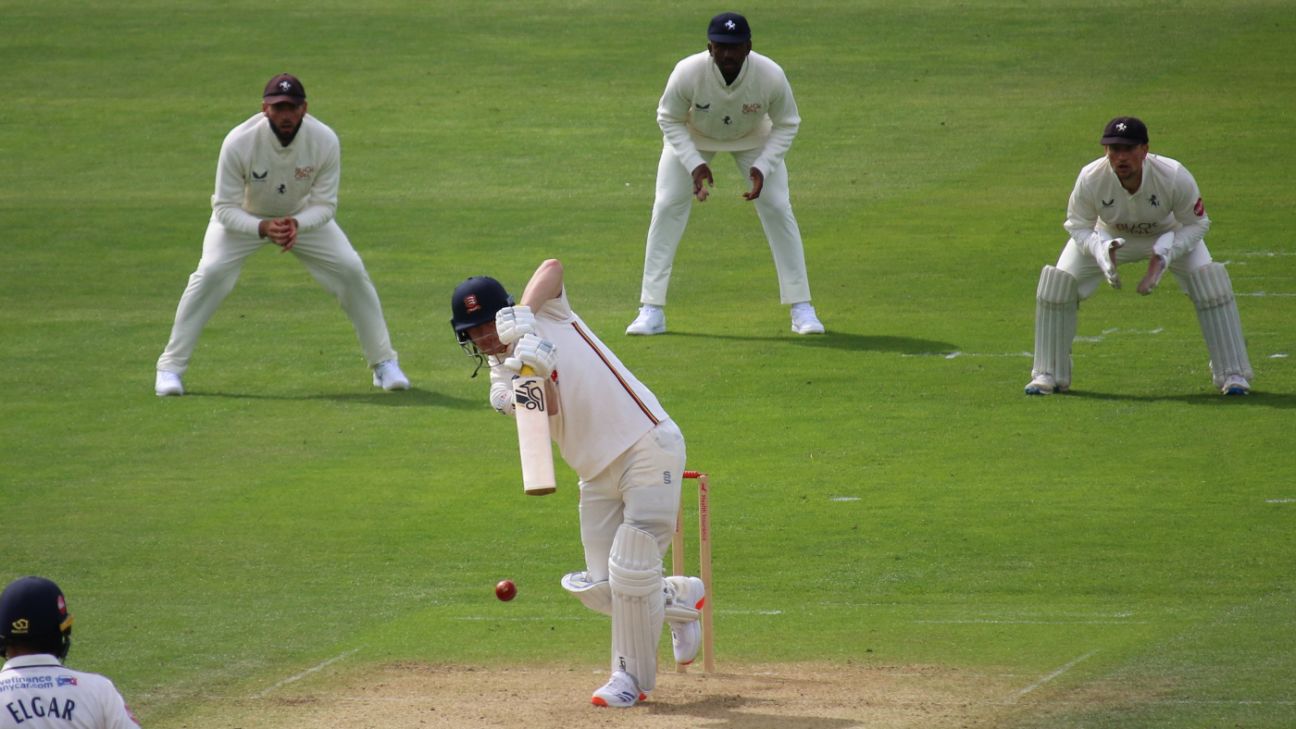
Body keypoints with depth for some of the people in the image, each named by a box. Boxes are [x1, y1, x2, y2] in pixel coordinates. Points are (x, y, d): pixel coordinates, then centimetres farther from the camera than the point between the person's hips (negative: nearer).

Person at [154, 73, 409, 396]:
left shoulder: (325, 141, -28)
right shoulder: (239, 143, -33)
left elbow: (325, 204, -20)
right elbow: (225, 209, -28)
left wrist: (297, 224, -42)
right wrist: (262, 228, -46)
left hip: (304, 216, 2)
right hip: (245, 217, -2)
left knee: (351, 271, -10)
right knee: (211, 274, -23)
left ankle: (383, 363, 7)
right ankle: (170, 367, -10)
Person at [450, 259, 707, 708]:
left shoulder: (547, 314, 0)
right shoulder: (502, 380, 7)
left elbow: (552, 268, -19)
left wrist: (524, 313, -32)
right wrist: (535, 371, -34)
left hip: (649, 448, -6)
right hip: (598, 476, 6)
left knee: (630, 570, -12)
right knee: (600, 590, 3)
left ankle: (632, 676, 5)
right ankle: (680, 598, 30)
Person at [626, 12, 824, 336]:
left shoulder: (771, 76, -34)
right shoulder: (687, 73, -36)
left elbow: (786, 125, -16)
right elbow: (669, 120, -18)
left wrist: (763, 167, -29)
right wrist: (694, 164, -30)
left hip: (753, 139, 0)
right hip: (693, 137, 0)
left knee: (778, 208, -8)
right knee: (667, 207, -10)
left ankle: (802, 309, 2)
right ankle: (651, 310, -3)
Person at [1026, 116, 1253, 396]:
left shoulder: (1175, 177, -36)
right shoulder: (1090, 179, -33)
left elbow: (1196, 224, -21)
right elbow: (1079, 226, -16)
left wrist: (1162, 257, -36)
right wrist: (1102, 251, -38)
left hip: (1168, 234, -1)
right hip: (1109, 236, 1)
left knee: (1211, 285, -20)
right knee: (1057, 284, -14)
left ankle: (1232, 373, -5)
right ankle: (1049, 375, 3)